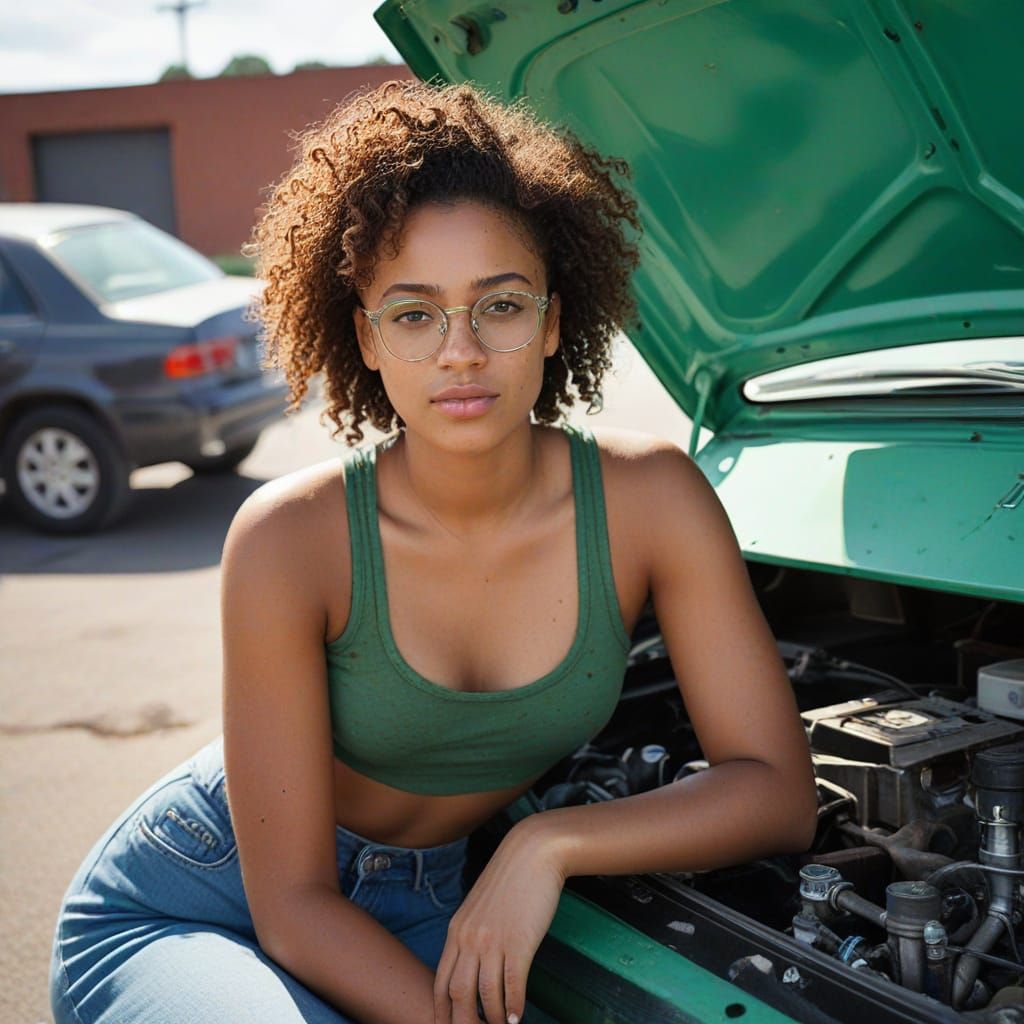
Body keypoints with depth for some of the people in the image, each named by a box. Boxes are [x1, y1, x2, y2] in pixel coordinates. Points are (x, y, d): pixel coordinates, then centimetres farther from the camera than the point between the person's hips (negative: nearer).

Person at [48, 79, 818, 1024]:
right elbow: (294, 905, -19)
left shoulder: (650, 497, -18)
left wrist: (552, 843, -27)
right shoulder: (290, 537, -25)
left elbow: (778, 790, -15)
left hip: (413, 913, 3)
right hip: (175, 913, -2)